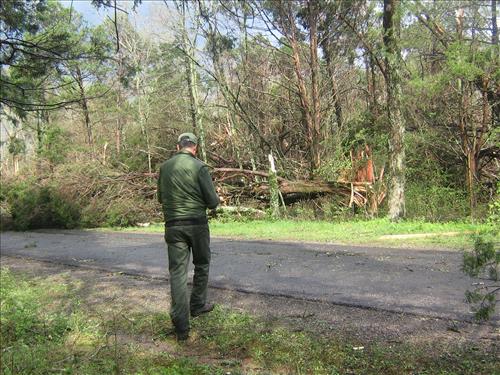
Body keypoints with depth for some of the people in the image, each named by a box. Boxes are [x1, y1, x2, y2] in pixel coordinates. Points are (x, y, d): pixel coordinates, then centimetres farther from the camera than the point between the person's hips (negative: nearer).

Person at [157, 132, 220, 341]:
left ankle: (181, 326, 0)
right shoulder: (199, 167, -9)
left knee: (177, 272, 3)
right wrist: (208, 201, 13)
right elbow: (213, 201, -9)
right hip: (197, 224, -3)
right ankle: (197, 305, 34)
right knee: (202, 265, 20)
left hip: (173, 226, 3)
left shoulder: (164, 167, 5)